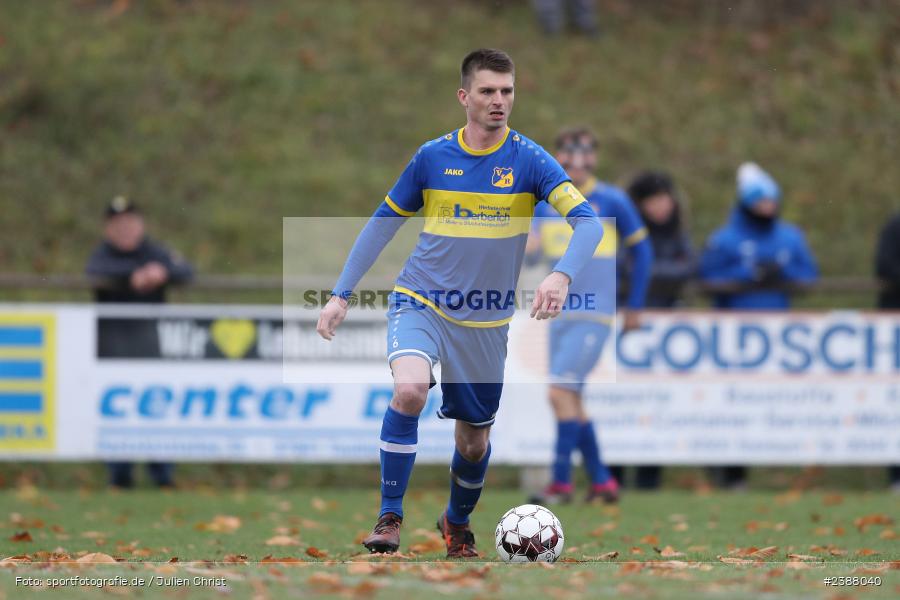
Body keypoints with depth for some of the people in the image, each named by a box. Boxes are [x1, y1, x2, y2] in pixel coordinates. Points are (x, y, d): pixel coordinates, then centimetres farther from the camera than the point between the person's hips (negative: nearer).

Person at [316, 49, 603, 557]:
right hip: (421, 303, -1)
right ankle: (390, 519, -20)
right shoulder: (432, 157, -3)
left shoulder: (529, 160, -8)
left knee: (475, 443, 10)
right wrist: (342, 295, 6)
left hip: (485, 320, 1)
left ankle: (458, 524, 42)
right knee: (410, 389, -30)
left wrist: (561, 277, -36)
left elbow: (588, 222, -18)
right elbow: (384, 223, 9)